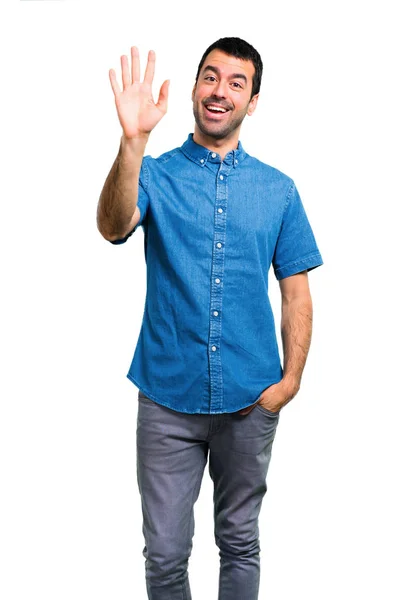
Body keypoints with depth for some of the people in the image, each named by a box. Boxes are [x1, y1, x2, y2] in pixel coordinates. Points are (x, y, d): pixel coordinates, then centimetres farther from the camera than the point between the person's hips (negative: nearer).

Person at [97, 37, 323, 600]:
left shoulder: (278, 189, 4)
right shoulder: (156, 174, 0)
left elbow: (296, 293, 5)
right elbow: (113, 227, -22)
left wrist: (290, 379, -5)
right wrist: (133, 141, -37)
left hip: (251, 402, 1)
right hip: (169, 398, -1)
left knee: (240, 542, 16)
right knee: (165, 553, 7)